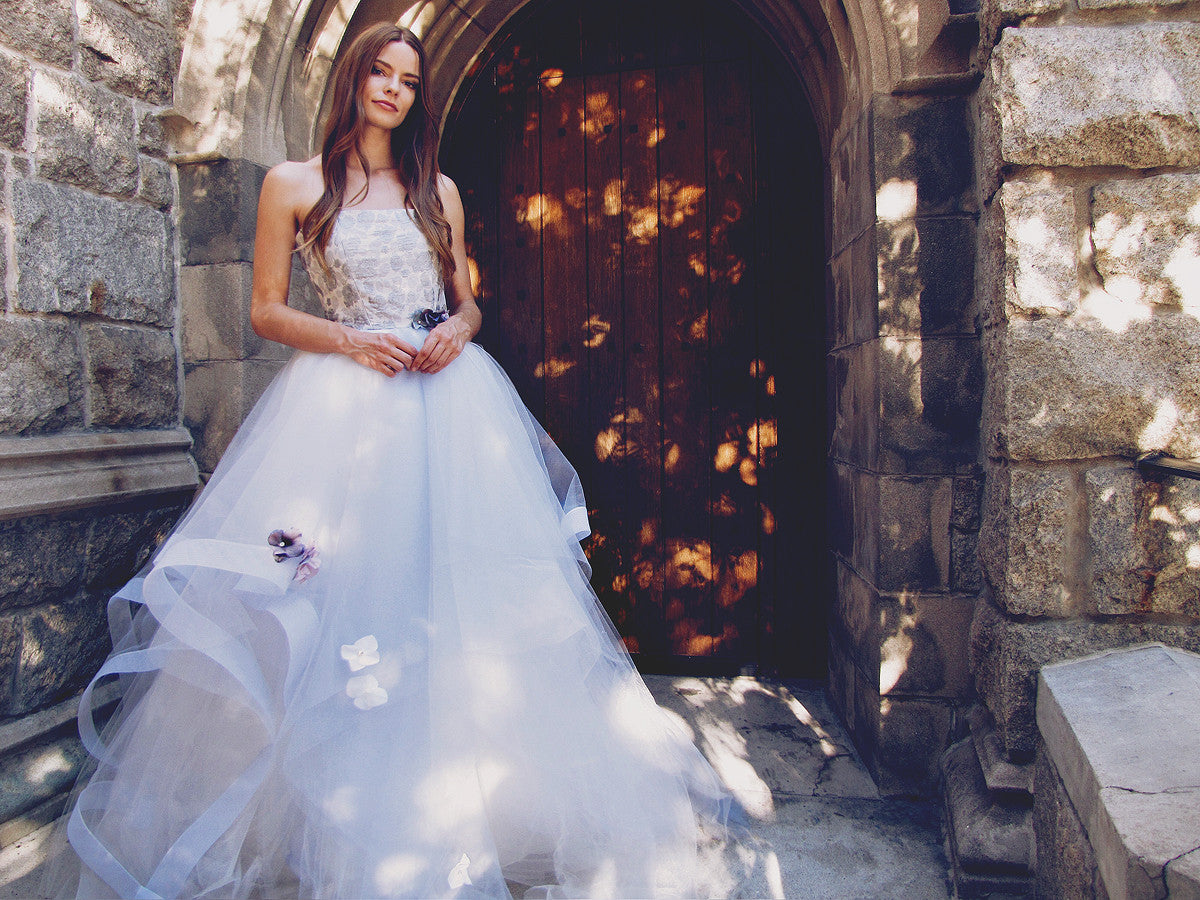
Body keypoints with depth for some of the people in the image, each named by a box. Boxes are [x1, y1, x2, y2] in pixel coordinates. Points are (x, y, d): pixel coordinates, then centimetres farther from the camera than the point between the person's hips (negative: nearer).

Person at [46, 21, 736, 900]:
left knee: (460, 585, -1)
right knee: (341, 582, -5)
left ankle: (467, 805, 12)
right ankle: (330, 812, 9)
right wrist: (347, 340, -11)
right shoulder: (294, 185, 8)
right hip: (343, 395, -2)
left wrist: (457, 329, -4)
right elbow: (266, 311, 5)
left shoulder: (438, 190, 17)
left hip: (448, 397, 3)